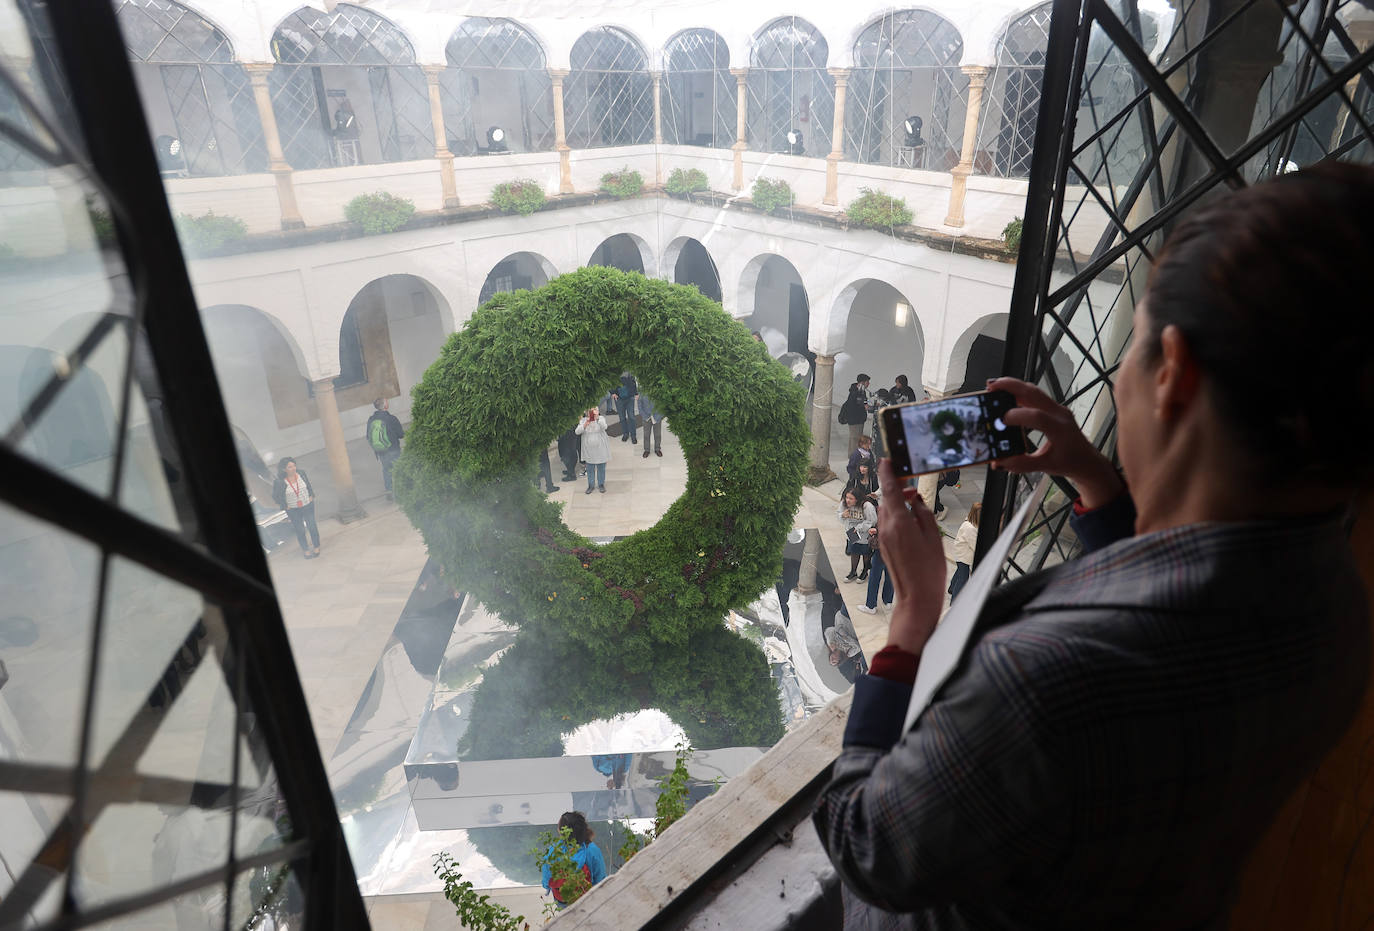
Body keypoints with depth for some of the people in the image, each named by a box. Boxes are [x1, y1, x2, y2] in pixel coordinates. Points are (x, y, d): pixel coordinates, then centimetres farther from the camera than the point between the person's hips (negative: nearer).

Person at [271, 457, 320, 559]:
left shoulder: (302, 473, -13)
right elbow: (275, 496, -6)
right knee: (300, 530, 12)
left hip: (308, 506, 2)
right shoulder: (279, 482, -21)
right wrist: (285, 506, -7)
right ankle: (305, 550, 32)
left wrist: (311, 496, 3)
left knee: (312, 526, 12)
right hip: (293, 510, -2)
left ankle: (317, 547, 33)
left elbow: (310, 484, 6)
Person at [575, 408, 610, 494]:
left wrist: (598, 419, -40)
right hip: (588, 449, 2)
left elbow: (604, 427, -26)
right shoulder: (583, 420, -1)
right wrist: (585, 425, -25)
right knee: (590, 468, 11)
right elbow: (577, 432, -10)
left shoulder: (601, 418, -6)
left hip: (600, 448, -2)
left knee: (601, 467, 9)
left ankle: (601, 484, 25)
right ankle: (591, 485, 26)